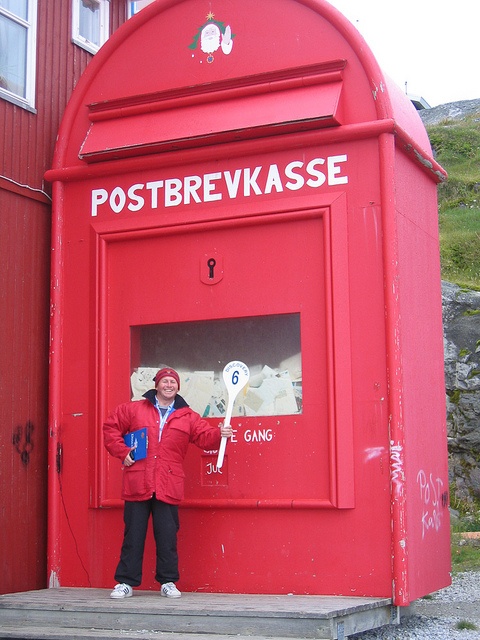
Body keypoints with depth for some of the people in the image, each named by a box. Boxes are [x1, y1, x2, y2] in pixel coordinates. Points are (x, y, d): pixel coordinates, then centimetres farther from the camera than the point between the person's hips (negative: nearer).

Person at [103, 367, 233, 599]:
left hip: (168, 488, 0)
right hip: (137, 484, 0)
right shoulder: (133, 409, 9)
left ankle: (168, 582, 14)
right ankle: (125, 582, 12)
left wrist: (220, 434, -18)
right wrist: (123, 452, 2)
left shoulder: (187, 417, 11)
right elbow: (111, 428, 12)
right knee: (133, 536, 4)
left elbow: (205, 436, 3)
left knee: (167, 536, 3)